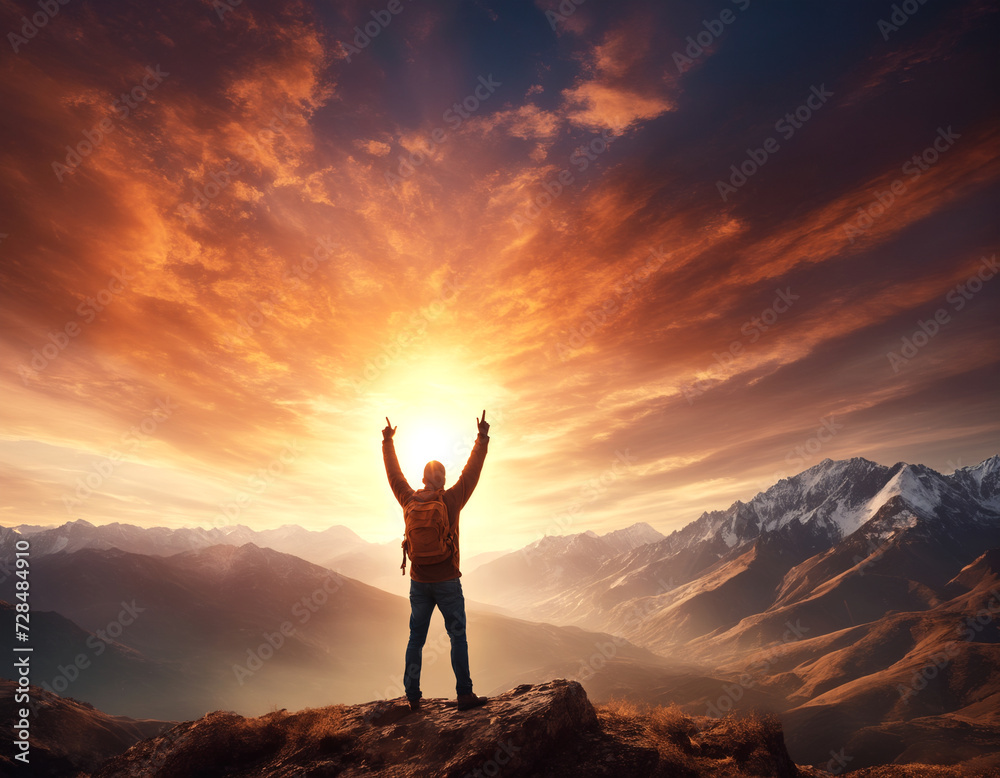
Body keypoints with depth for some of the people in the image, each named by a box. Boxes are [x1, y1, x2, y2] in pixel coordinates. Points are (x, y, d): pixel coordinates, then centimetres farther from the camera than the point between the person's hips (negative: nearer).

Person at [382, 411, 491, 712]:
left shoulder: (410, 500, -1)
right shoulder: (452, 500, -9)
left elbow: (394, 473, 11)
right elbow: (472, 470, -3)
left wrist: (387, 441, 22)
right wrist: (483, 437, 4)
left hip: (419, 583, 3)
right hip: (447, 583, -3)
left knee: (416, 639, 13)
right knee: (458, 637, 6)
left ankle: (413, 696, 18)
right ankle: (464, 695, 7)